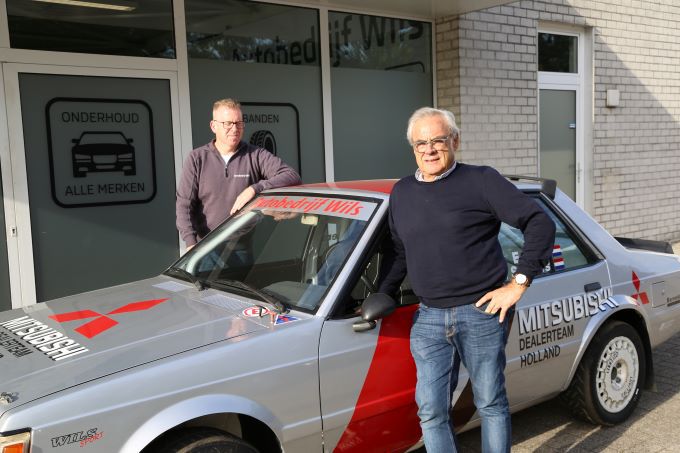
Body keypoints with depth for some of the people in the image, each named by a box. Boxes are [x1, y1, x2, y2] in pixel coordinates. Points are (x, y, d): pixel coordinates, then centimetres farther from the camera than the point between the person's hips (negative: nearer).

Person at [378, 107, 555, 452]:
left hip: (481, 312, -4)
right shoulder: (401, 193, 12)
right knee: (431, 411, 6)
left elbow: (540, 223, -6)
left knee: (491, 403, 9)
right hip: (427, 319, 4)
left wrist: (520, 282, -11)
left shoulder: (481, 181, -4)